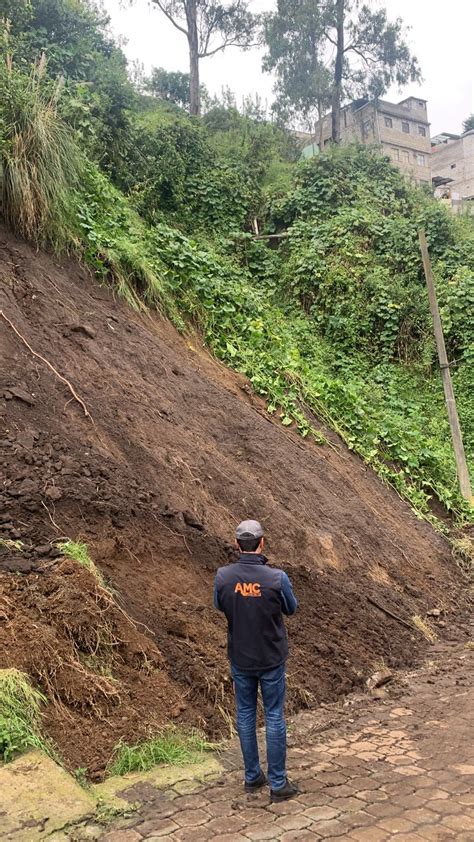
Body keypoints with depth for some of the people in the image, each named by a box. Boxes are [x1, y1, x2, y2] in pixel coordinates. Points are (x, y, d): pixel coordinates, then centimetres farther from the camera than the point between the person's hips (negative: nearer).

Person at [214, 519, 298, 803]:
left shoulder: (223, 576, -16)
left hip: (240, 659, 2)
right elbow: (291, 609, -2)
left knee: (246, 715, 17)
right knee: (274, 717, 10)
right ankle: (278, 784, 19)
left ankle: (253, 777, 30)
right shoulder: (277, 578, -22)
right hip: (271, 659, -2)